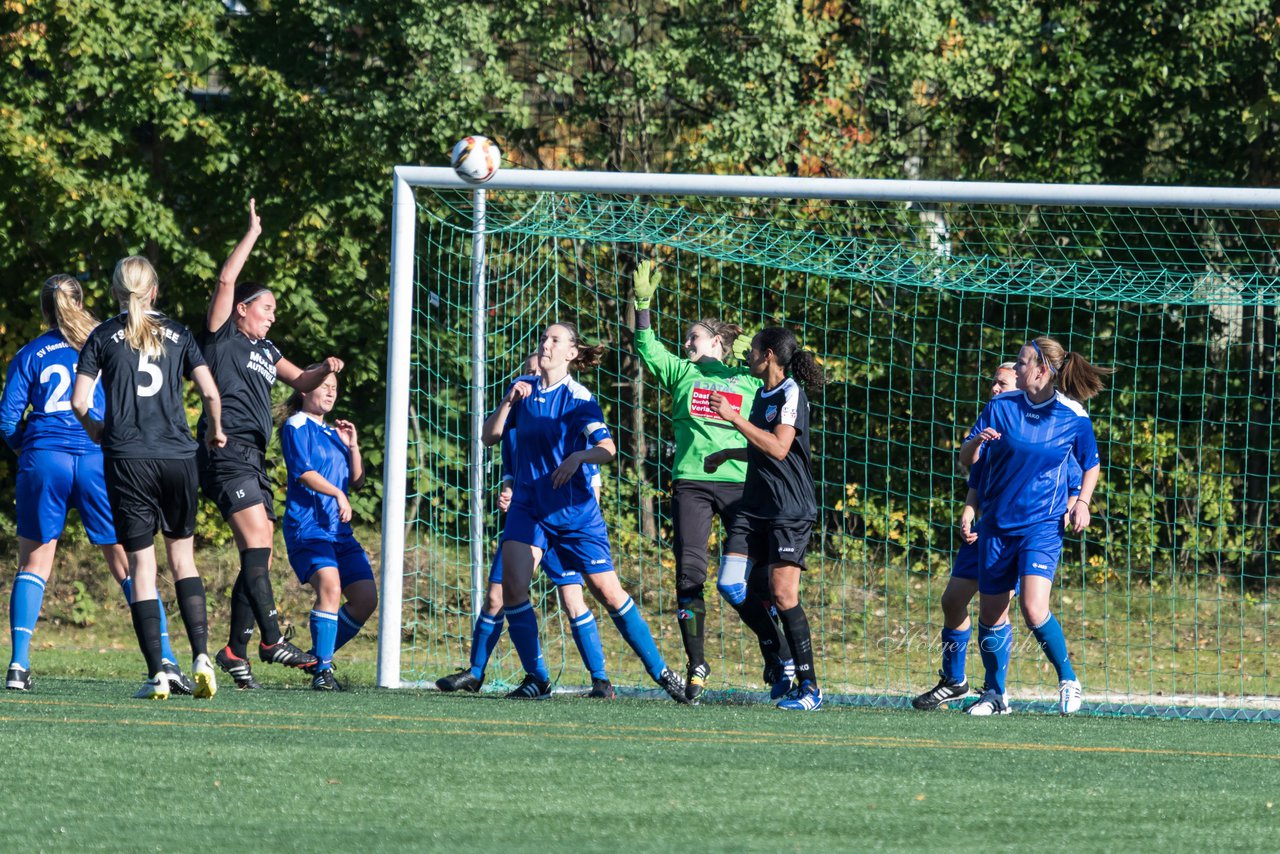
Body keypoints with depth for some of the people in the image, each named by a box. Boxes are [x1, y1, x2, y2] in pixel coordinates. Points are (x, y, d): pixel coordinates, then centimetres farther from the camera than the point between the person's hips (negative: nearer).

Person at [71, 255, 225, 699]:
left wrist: (96, 430, 18)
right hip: (177, 456, 2)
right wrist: (215, 431, 21)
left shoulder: (103, 337, 4)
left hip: (127, 459, -2)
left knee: (142, 563, 1)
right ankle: (201, 655, -2)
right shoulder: (177, 334, 8)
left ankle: (157, 673, -6)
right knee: (183, 556, 15)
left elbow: (79, 401, -2)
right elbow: (210, 392, 2)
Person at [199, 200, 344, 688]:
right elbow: (226, 281, -8)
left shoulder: (265, 351, 23)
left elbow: (300, 381, 33)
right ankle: (271, 640, -25)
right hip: (226, 451, -9)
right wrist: (253, 234, -4)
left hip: (253, 459, 9)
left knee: (259, 558, 5)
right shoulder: (222, 337, 2)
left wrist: (324, 369, 12)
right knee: (256, 542, -19)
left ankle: (235, 650, 9)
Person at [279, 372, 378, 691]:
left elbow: (356, 481, 20)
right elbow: (303, 472, -11)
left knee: (366, 598, 0)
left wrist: (352, 446, 8)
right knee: (330, 586, -28)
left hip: (340, 531, 8)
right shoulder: (297, 426, 1)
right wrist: (337, 494, -18)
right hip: (307, 527, -8)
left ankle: (321, 656, 15)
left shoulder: (333, 433, 23)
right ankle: (322, 670, -27)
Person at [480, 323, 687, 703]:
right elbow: (488, 436, 5)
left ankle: (660, 671, 11)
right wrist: (508, 401, -11)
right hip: (528, 507, 4)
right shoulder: (523, 389, 5)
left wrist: (578, 457, -41)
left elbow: (607, 448, -21)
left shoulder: (578, 397, -10)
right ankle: (535, 678, -5)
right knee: (512, 583, -15)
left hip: (574, 510, -4)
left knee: (609, 592, -2)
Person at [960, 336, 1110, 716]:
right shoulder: (1001, 407, -1)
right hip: (997, 524, 3)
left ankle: (1068, 681, 1)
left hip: (1043, 525, -3)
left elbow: (1090, 465, 14)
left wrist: (1082, 503, -3)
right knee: (991, 614, 6)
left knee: (1034, 608, -20)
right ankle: (994, 694, 24)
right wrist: (977, 442, -21)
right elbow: (965, 460, 2)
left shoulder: (1074, 417, -4)